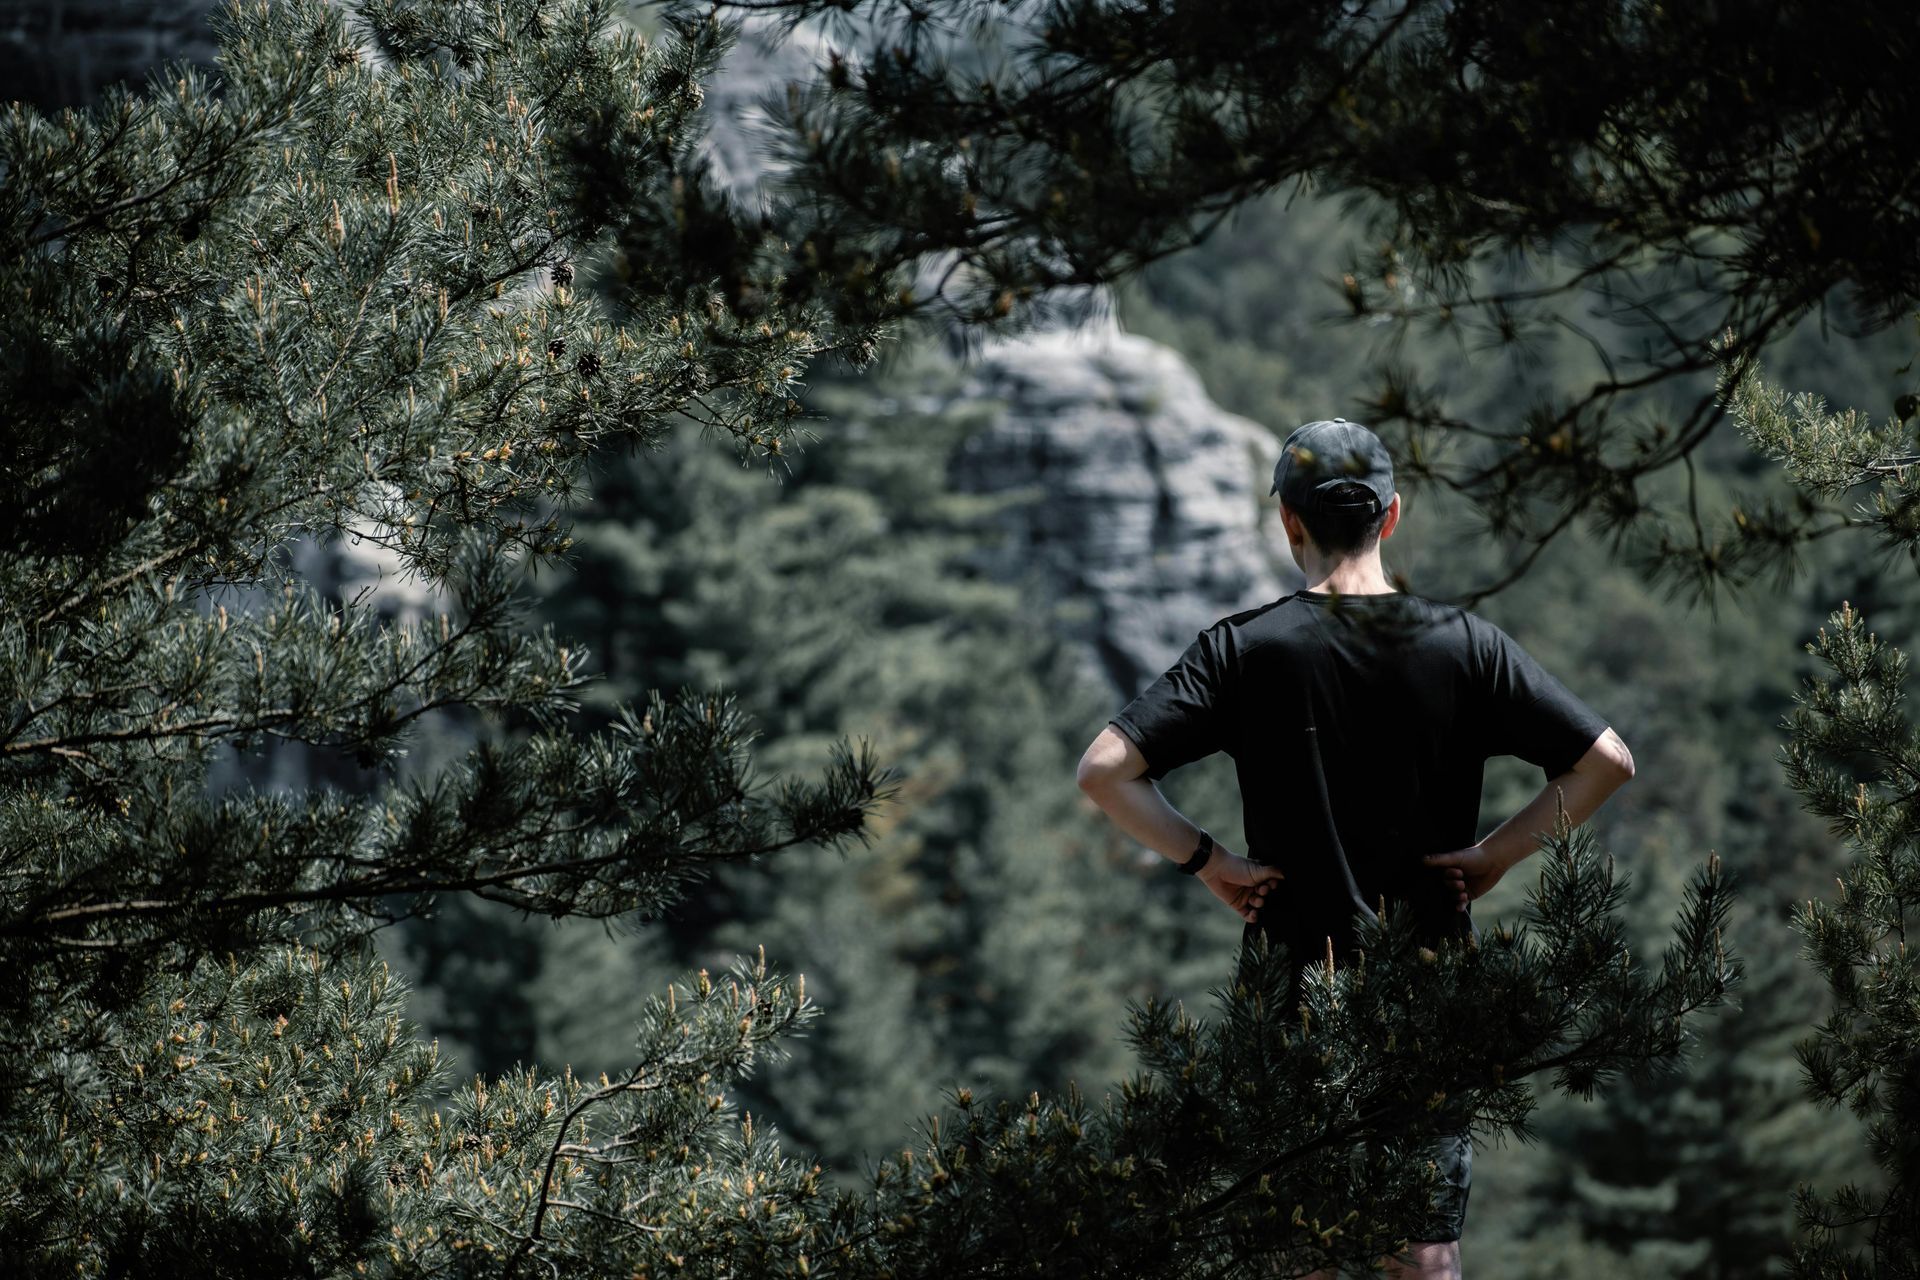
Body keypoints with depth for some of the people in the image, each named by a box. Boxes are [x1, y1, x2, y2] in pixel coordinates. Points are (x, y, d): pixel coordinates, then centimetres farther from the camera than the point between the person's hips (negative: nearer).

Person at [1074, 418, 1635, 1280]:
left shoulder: (1244, 650, -5)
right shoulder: (1463, 645, -3)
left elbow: (1104, 771, -12)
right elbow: (1607, 762, -5)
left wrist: (1207, 862, -5)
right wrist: (1497, 853, 0)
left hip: (1290, 988, -1)